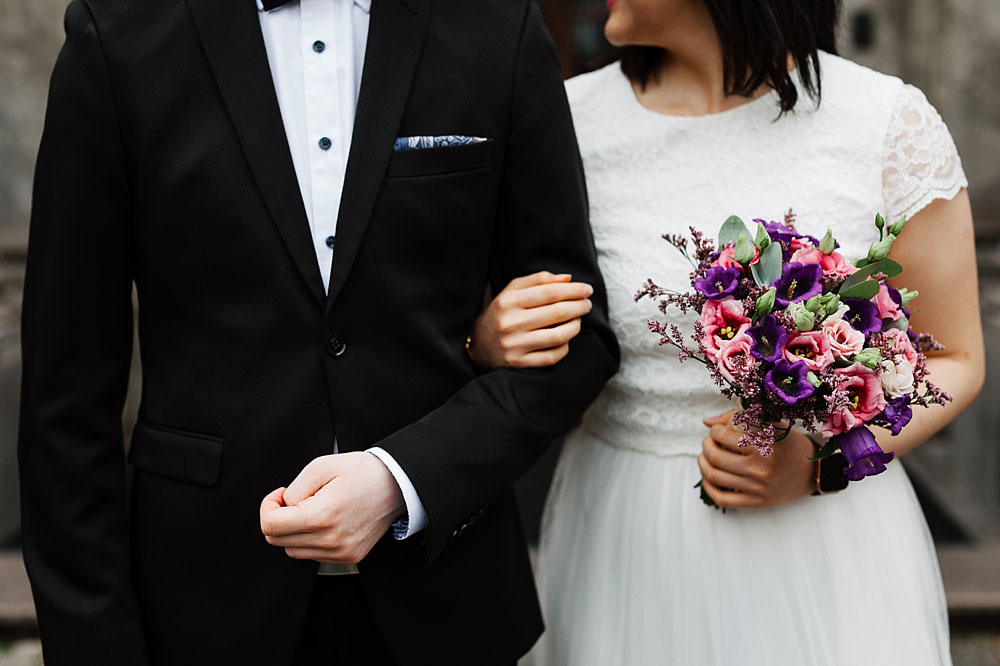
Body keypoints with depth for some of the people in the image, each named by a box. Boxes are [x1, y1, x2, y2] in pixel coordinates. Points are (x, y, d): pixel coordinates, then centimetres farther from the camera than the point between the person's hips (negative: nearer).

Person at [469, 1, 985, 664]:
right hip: (620, 546, 2)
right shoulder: (570, 119, -5)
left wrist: (823, 460, -18)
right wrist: (491, 344, -17)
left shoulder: (894, 124, -11)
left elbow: (953, 359, -1)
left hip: (822, 537, -2)